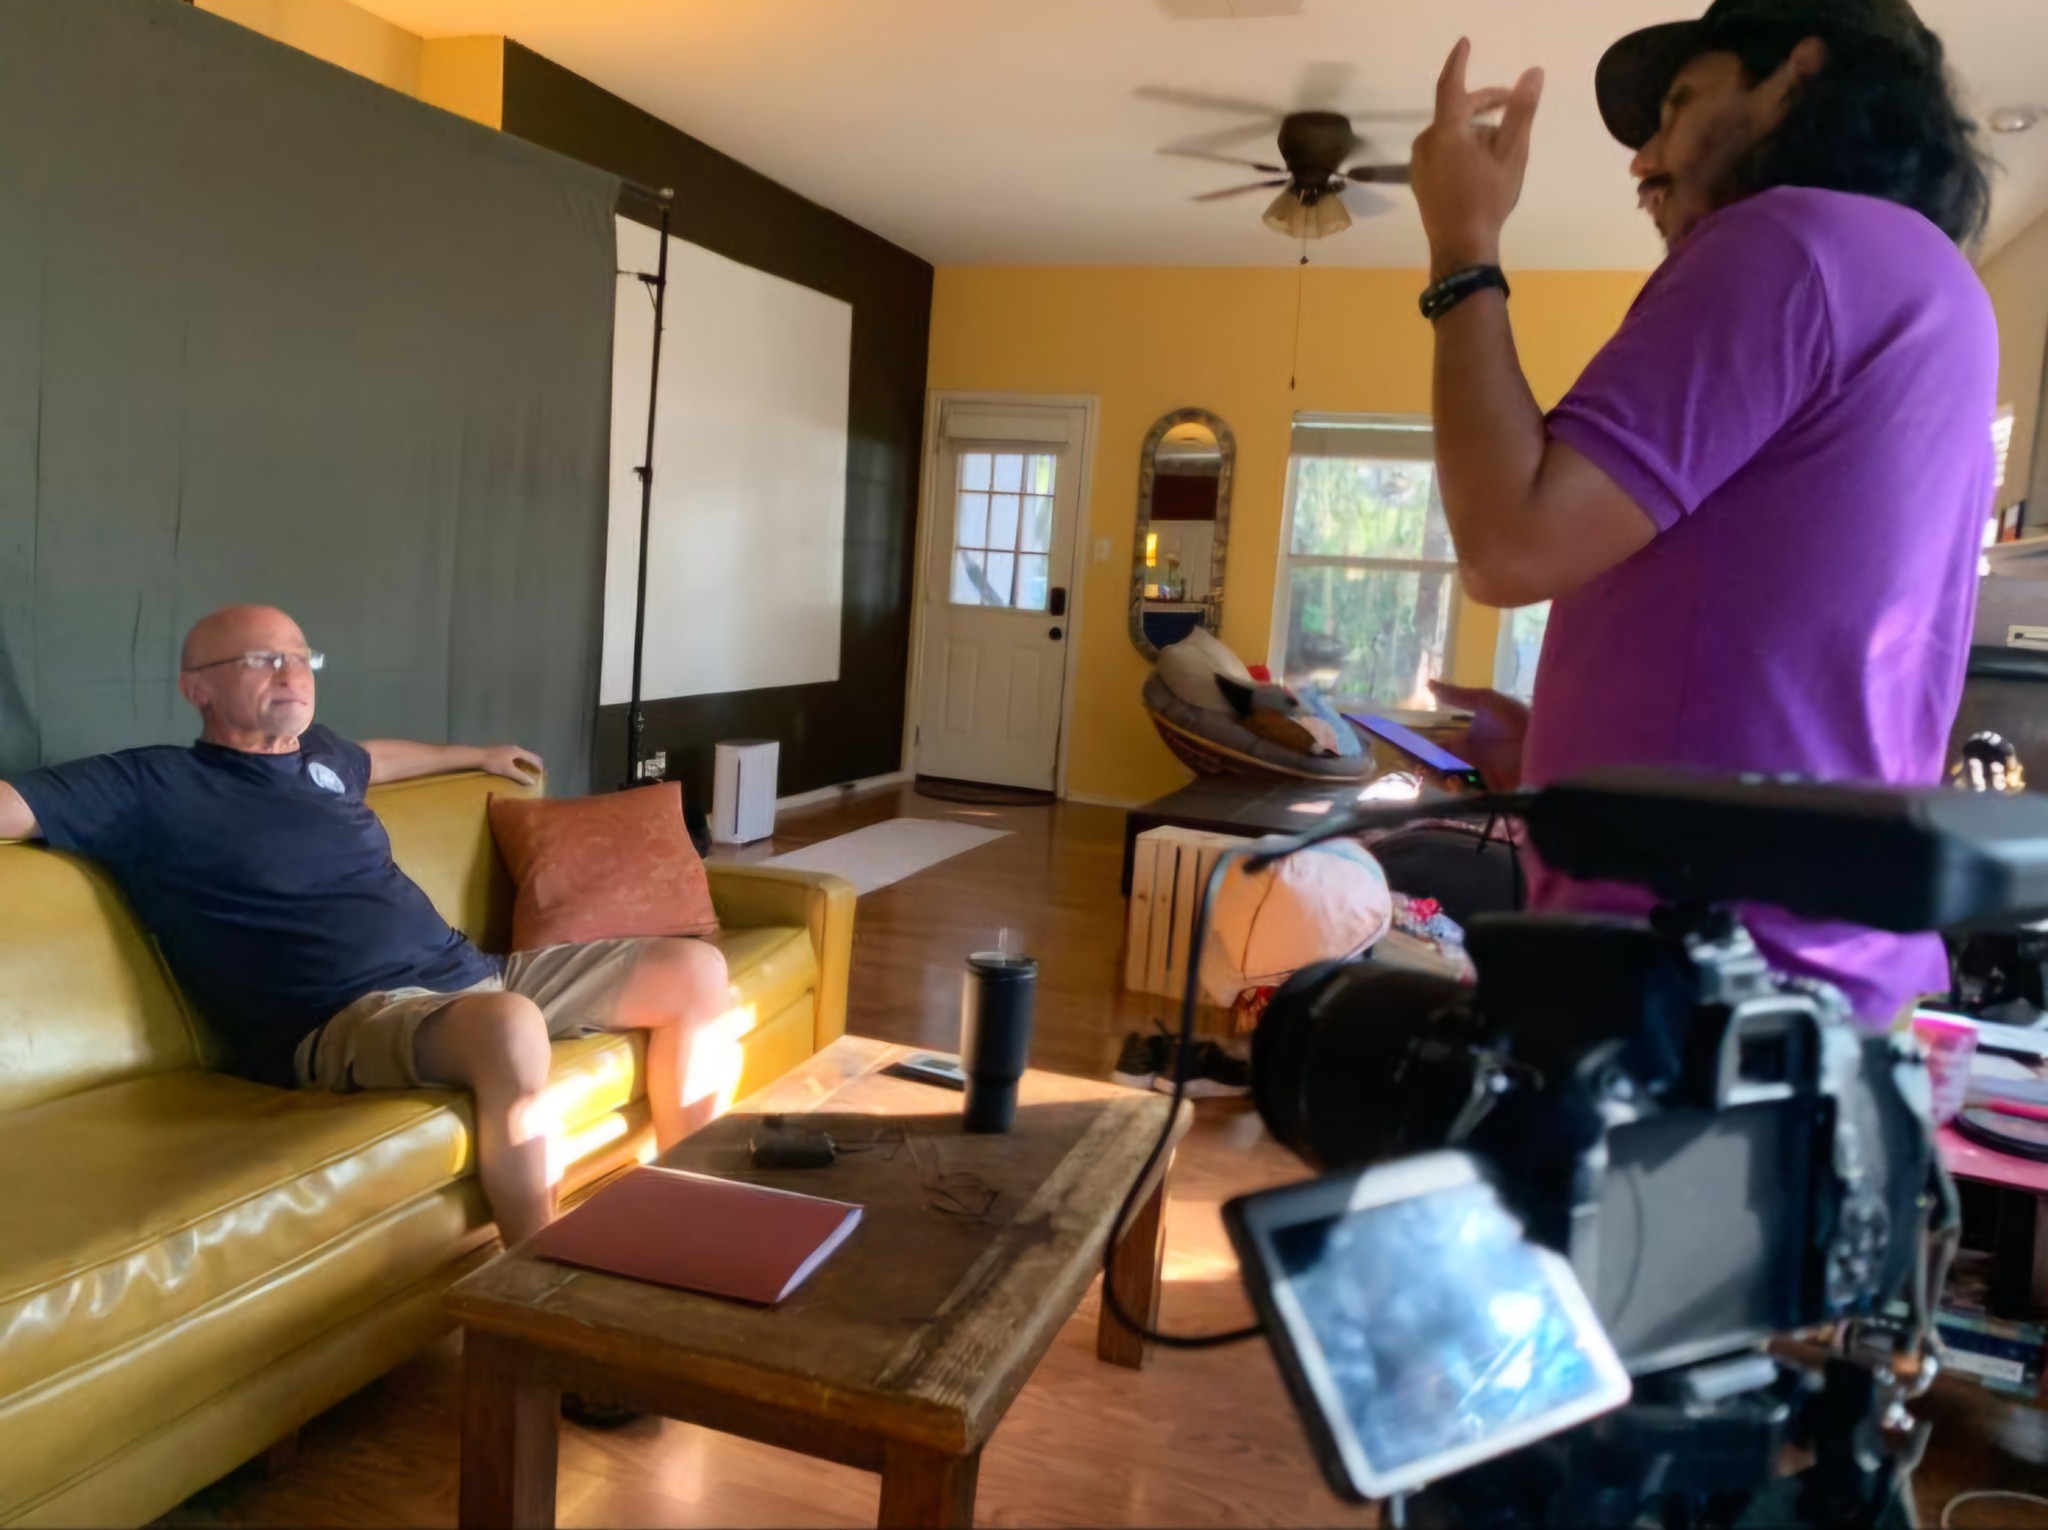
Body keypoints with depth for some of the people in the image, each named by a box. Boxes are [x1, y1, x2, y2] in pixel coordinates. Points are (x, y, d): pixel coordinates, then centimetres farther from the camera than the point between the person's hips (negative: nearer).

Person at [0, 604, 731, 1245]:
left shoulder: (319, 753, 21)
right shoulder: (148, 787, -1)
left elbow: (373, 758, 44)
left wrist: (477, 755, 58)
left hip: (468, 973, 9)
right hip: (340, 1019, -8)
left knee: (695, 971, 2)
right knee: (510, 1027, -43)